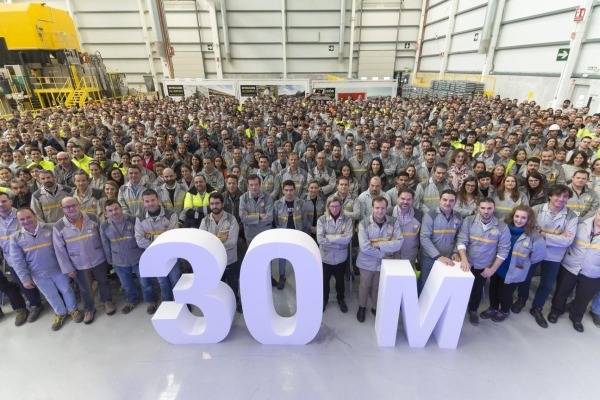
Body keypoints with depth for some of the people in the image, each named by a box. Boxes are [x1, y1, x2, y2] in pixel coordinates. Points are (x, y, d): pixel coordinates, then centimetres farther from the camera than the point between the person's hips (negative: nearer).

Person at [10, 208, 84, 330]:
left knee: (66, 290, 13)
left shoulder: (50, 229, -11)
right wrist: (25, 278, -5)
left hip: (57, 269, -1)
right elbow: (17, 261, -4)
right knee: (51, 295, 16)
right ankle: (61, 313, 38)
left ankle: (73, 310, 34)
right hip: (38, 275, 1)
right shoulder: (15, 237, -7)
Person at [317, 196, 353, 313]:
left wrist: (329, 236, -21)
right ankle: (324, 299, 47)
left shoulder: (347, 220, -11)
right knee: (325, 280, 20)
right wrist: (339, 239, -22)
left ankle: (341, 299, 49)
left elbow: (348, 239, -22)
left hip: (341, 257, 1)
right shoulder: (322, 220, -13)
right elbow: (320, 240, -21)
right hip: (325, 256, 0)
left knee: (340, 280, 23)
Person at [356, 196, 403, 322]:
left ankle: (376, 307, 44)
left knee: (378, 287, 20)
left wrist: (379, 245, -24)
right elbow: (364, 247, -23)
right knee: (364, 286, 18)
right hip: (367, 262, -1)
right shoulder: (364, 223, -18)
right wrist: (384, 253, -18)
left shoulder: (394, 222, -10)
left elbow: (398, 243, -18)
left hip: (384, 262, 2)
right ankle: (362, 307, 42)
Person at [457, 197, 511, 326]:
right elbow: (461, 241, -16)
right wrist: (464, 259, -28)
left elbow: (503, 250, -10)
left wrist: (493, 269, -11)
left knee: (478, 289, 20)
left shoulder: (502, 227, -13)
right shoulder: (469, 221, -14)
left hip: (484, 267, 1)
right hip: (467, 263, -1)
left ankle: (473, 310, 45)